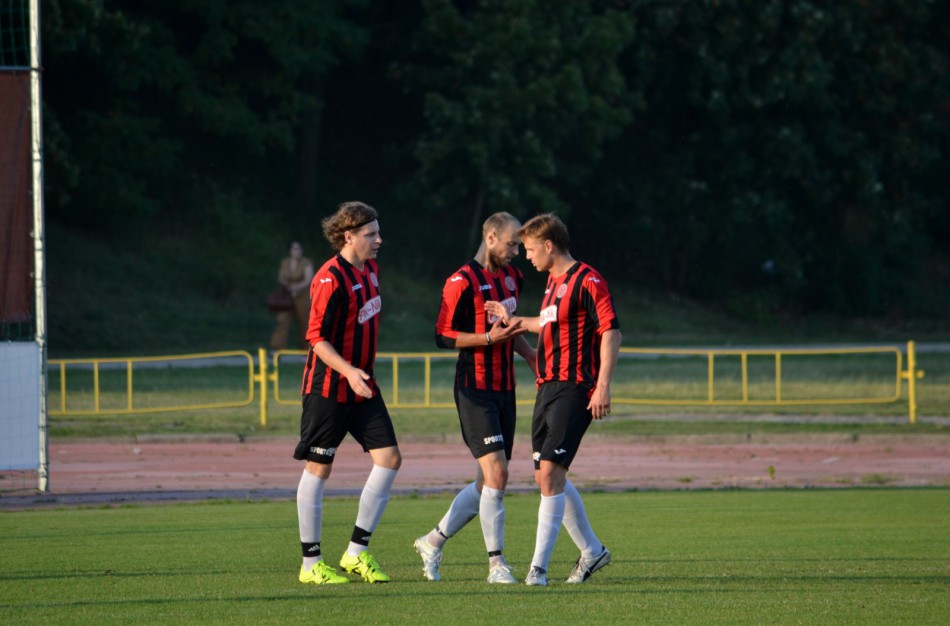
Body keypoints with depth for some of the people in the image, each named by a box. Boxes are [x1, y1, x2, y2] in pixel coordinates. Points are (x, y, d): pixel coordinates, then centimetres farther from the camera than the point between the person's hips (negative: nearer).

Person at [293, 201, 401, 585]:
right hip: (327, 389, -8)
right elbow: (316, 338, -20)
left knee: (389, 458, -1)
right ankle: (311, 564, 8)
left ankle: (357, 553, 7)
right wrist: (347, 370, -33)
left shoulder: (370, 269, 9)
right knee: (318, 468, 0)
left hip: (362, 386, 8)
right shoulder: (330, 279, -17)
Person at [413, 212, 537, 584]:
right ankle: (496, 564, -7)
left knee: (489, 482, 8)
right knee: (496, 474, -13)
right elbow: (443, 336, -12)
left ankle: (433, 541, 22)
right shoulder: (463, 282, -12)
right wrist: (489, 338, -21)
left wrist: (531, 356, 13)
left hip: (504, 389, 8)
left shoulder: (512, 277, 13)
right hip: (475, 390, -8)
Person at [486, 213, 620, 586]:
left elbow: (611, 331, -16)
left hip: (574, 389, -10)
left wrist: (603, 385, -22)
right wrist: (514, 321, 40)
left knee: (550, 473, -15)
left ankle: (539, 566, -13)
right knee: (546, 477, 11)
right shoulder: (553, 281, 18)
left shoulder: (587, 281, -11)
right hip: (548, 387, 10)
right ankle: (591, 551, 25)